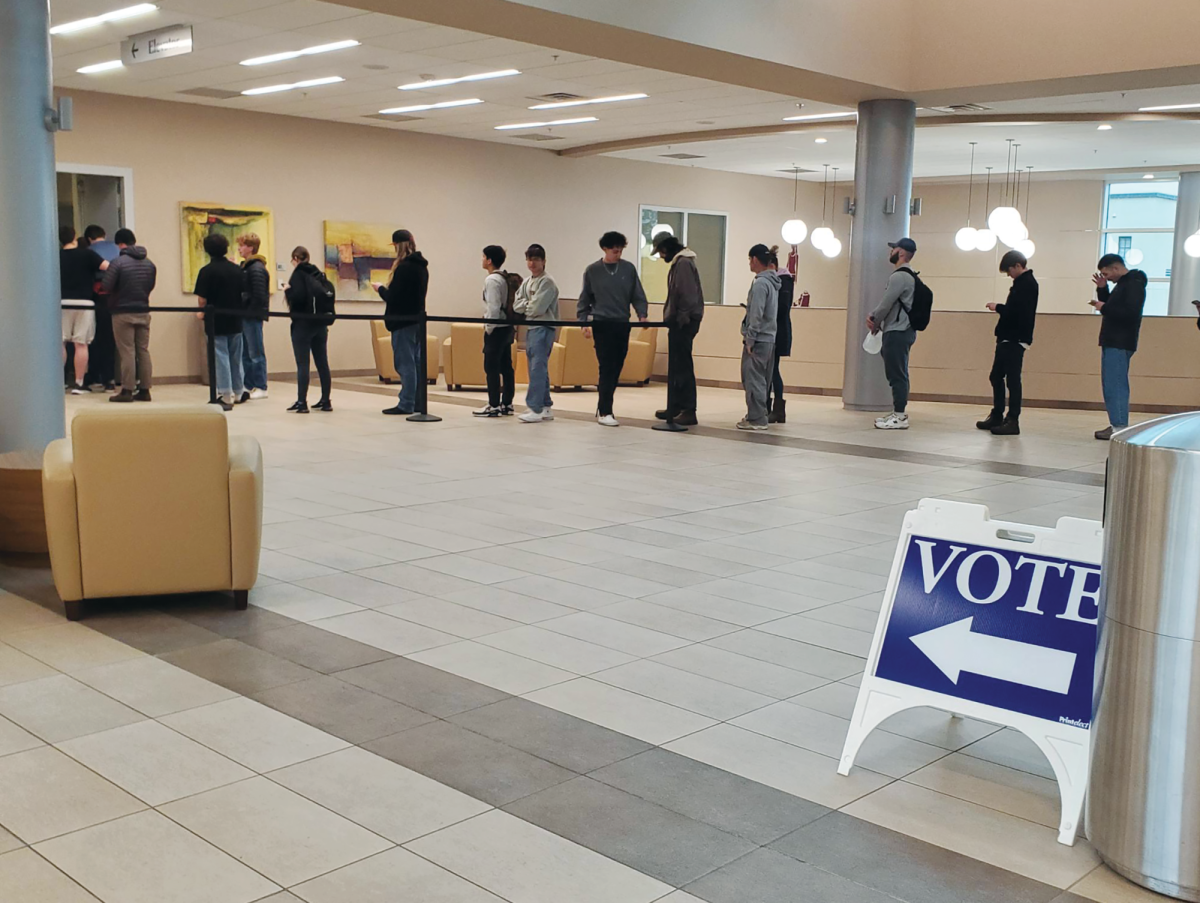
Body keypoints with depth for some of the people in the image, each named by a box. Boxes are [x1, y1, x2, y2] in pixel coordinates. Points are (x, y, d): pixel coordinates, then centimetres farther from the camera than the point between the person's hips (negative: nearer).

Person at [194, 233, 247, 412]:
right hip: (235, 320, 5)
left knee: (221, 358, -1)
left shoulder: (207, 271, -13)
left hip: (216, 322, -5)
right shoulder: (236, 269, 3)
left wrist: (203, 311, 6)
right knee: (235, 357, 15)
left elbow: (202, 299, -13)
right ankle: (238, 393, 25)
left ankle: (226, 396, -1)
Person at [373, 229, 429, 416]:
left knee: (405, 363, -4)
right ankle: (417, 401, 16)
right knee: (416, 362, 12)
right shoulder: (422, 266, 11)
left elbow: (392, 297, -18)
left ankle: (406, 404, -1)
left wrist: (380, 288, 1)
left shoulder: (404, 267, -17)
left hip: (403, 322, -9)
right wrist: (387, 290, 16)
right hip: (417, 319, 9)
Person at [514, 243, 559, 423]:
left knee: (537, 369, -13)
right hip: (530, 328, 9)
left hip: (543, 329, -9)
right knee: (539, 369, 11)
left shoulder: (547, 282, -9)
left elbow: (537, 308, -17)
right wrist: (530, 304, -7)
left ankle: (535, 409, -15)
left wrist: (525, 305, 1)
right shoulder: (527, 282, 16)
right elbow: (517, 306, 8)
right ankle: (546, 407, 17)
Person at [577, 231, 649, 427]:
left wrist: (642, 314, -8)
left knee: (616, 368, 6)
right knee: (607, 368, -9)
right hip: (602, 324, -3)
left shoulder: (629, 269, 5)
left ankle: (603, 407, 21)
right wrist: (584, 322, -2)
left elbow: (638, 296, 8)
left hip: (622, 325, 3)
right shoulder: (592, 271, 1)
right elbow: (585, 299, 6)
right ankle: (604, 412, -7)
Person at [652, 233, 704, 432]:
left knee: (682, 366, -10)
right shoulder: (678, 262, 18)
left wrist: (681, 319, -20)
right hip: (680, 321, 11)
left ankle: (688, 411, -10)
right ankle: (675, 408, 21)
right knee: (677, 365, 14)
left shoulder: (684, 263, -14)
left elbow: (688, 296, -21)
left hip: (684, 322, -11)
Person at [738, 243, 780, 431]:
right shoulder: (773, 283, 15)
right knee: (761, 380, 13)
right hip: (769, 339, 9)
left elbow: (756, 315, -20)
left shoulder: (760, 283, -14)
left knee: (753, 380, -6)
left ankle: (756, 419, -5)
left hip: (758, 340, -9)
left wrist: (749, 339, -17)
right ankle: (758, 415, 18)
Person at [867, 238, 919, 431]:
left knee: (897, 375, -9)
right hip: (899, 331, 11)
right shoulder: (905, 275, 19)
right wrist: (873, 315, 8)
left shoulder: (900, 276, -15)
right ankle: (898, 413, 18)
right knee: (897, 374, 13)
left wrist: (875, 323, -1)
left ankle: (900, 417, -9)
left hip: (897, 332, -11)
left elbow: (887, 303, -16)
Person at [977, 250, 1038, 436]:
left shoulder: (1027, 284, -13)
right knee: (996, 376, 15)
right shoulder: (1023, 282, 17)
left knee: (1012, 379, -7)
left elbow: (1016, 311, -24)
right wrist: (1000, 308, 2)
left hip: (1015, 340, -10)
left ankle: (1013, 421, -4)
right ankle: (997, 416, 24)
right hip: (1007, 339, 10)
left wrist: (997, 307, -11)